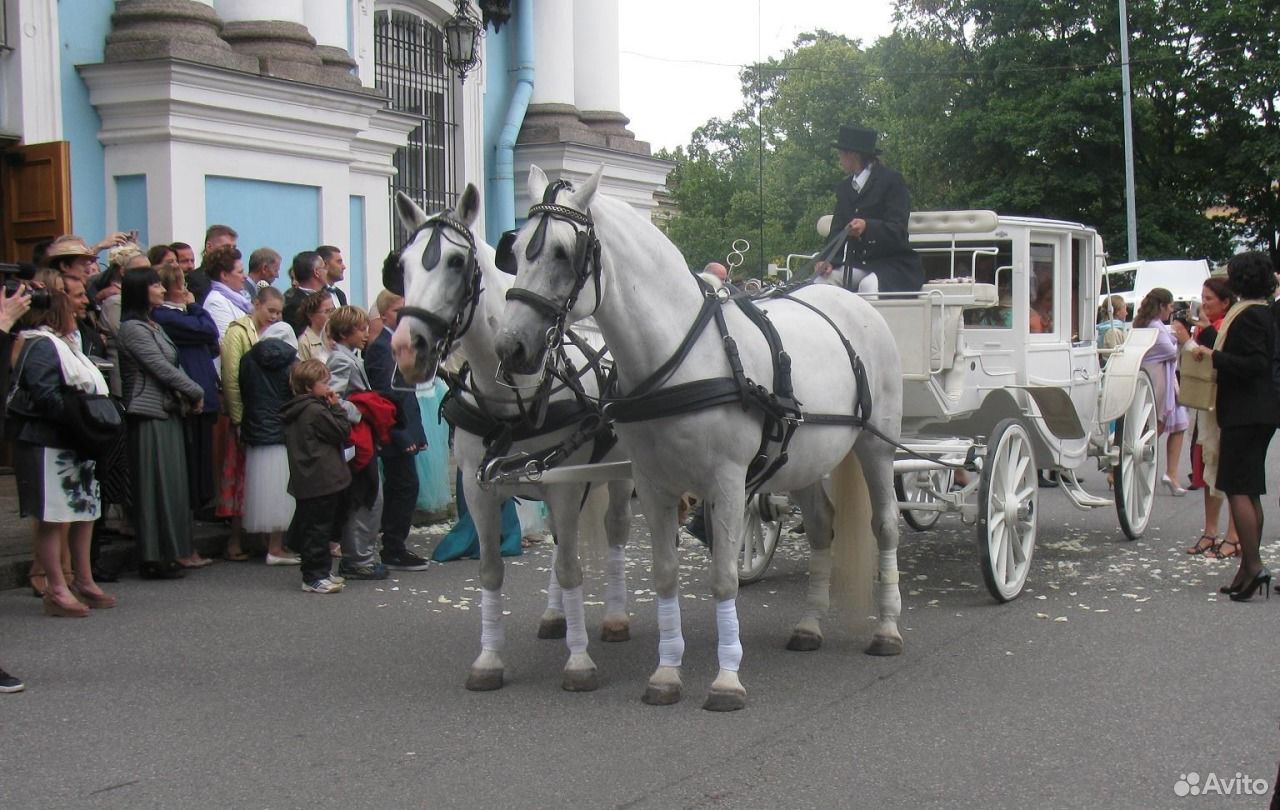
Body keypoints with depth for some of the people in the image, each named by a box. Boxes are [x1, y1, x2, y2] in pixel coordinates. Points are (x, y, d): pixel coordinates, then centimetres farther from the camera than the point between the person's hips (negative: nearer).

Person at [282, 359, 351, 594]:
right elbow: (341, 433, -10)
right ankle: (314, 577, -2)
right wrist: (336, 407, -4)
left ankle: (320, 573, 23)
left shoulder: (294, 412, 14)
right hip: (322, 481, -10)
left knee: (313, 528, 15)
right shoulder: (315, 411, -15)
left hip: (307, 482, 10)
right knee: (318, 528, -5)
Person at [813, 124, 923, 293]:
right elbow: (837, 230, 7)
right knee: (822, 280, -22)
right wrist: (828, 260, -14)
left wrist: (867, 226, -36)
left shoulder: (891, 180, -6)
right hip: (857, 265, 5)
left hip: (893, 264, -5)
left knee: (868, 286, -35)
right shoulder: (843, 187, 14)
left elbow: (897, 230, -16)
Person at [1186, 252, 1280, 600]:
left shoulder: (1249, 316, -15)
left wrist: (1213, 356, -19)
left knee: (1238, 489, -11)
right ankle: (1249, 567, 15)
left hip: (1246, 413, -10)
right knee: (1248, 491, 11)